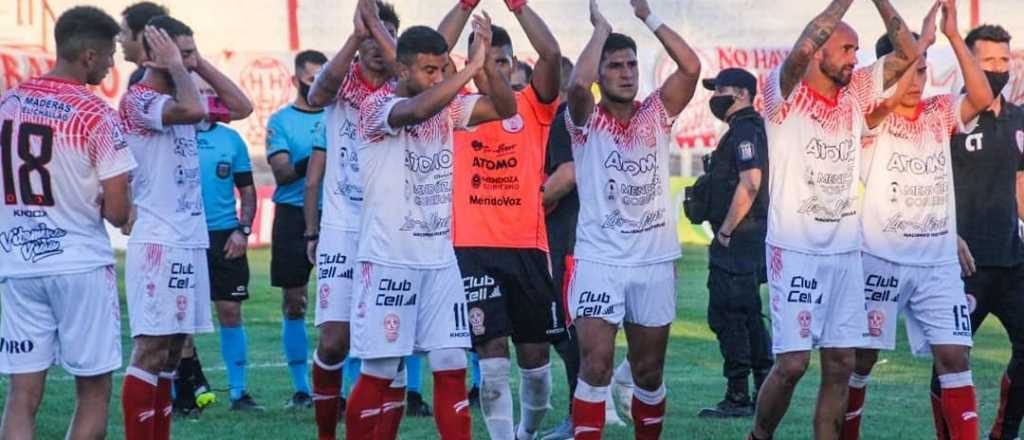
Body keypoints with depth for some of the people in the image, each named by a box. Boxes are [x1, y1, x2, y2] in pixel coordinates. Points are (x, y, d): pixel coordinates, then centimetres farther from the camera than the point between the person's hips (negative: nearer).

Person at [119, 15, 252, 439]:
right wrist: (176, 66, -13)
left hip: (190, 241, 9)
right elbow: (193, 110, -29)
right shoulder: (137, 99, -11)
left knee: (169, 352, 10)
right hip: (158, 243, -9)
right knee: (150, 350, -10)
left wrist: (198, 63, 10)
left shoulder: (177, 97, 15)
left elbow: (241, 106, 16)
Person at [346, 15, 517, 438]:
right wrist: (472, 65, -30)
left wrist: (487, 62, -15)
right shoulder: (376, 105, -11)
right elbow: (418, 110, -32)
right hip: (388, 260, -5)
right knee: (379, 373, 0)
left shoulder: (448, 106, 8)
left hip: (440, 259, 5)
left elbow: (506, 109, 2)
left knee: (452, 369, 2)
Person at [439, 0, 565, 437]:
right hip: (473, 248, -2)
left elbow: (551, 54, -9)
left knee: (535, 353, 11)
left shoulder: (532, 107, 6)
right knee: (492, 356, -7)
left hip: (528, 246, 2)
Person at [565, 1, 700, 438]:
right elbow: (577, 82, -24)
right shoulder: (586, 120, -2)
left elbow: (691, 67, -8)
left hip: (655, 260, 3)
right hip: (599, 259, -3)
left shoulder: (656, 114, 6)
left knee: (650, 371, 10)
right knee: (596, 365, -12)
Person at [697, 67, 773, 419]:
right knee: (748, 317, 15)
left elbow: (750, 183, -24)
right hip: (751, 240, 11)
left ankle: (738, 398, -6)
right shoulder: (748, 129, 18)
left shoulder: (744, 131, -13)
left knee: (726, 316, -7)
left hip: (736, 241, -11)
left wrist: (726, 231, -18)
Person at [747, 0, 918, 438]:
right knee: (792, 363, -7)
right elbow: (801, 50, -28)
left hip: (846, 252, 6)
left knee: (840, 364, 5)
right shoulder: (786, 93, -8)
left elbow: (907, 54, 5)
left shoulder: (855, 92, 9)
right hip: (795, 251, -6)